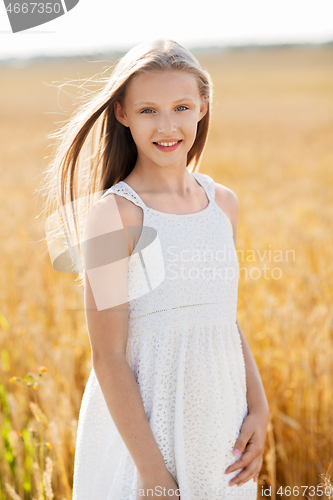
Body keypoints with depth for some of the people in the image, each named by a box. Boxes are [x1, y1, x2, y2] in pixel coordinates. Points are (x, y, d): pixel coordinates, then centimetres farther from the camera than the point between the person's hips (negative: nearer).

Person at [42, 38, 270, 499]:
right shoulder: (114, 213, -13)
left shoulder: (224, 203, 4)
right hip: (139, 428, -5)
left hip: (220, 420, 5)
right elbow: (109, 358, -14)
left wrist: (260, 409, 2)